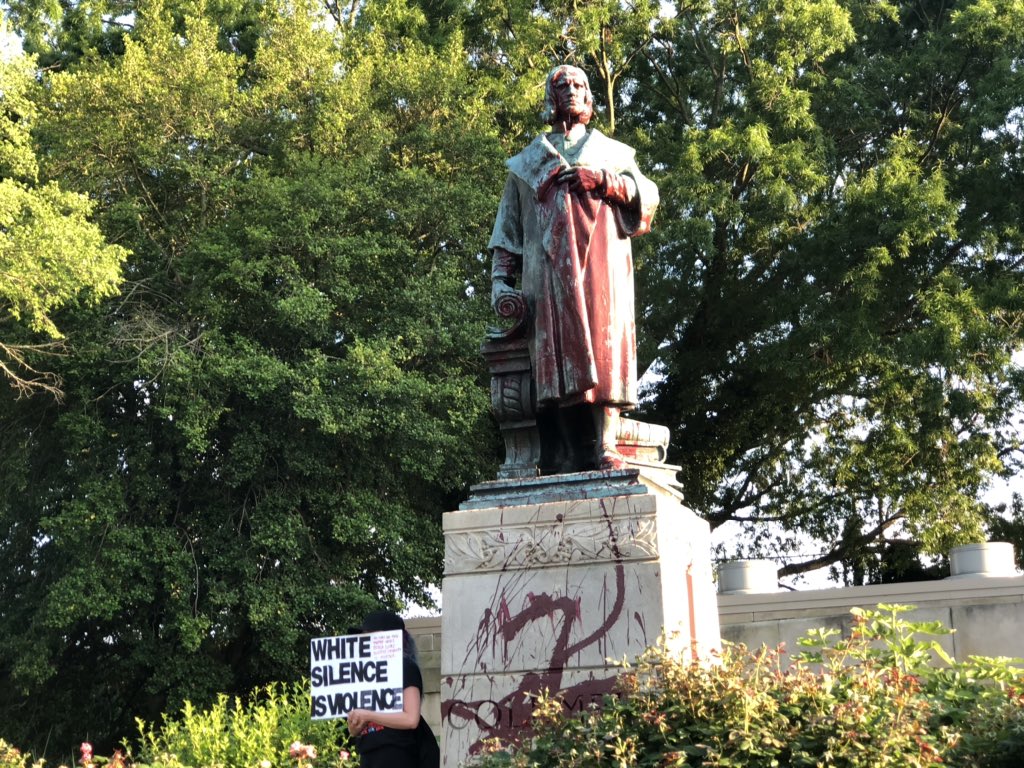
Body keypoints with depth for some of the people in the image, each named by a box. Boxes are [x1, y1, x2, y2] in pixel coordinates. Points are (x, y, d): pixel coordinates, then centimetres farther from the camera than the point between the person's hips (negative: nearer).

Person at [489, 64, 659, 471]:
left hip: (601, 265, 0)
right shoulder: (527, 162, 28)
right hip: (550, 267, 0)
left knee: (604, 342, -15)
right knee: (559, 348, -14)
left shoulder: (610, 152, 26)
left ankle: (605, 445, -23)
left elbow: (648, 194, 11)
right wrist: (500, 275, 7)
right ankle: (574, 451, -20)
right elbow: (508, 224, 21)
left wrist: (601, 178, -4)